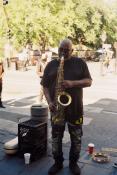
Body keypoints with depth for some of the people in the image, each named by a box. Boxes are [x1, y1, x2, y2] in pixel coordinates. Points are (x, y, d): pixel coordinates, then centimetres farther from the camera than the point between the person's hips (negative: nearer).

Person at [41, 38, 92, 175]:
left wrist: (72, 83, -20)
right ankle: (58, 162, 28)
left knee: (76, 138, 9)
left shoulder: (80, 63, 1)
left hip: (75, 107, -1)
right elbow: (45, 85, 4)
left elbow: (88, 81, -3)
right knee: (56, 137, 10)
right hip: (57, 107, 1)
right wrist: (49, 102, -11)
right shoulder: (51, 65, 5)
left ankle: (73, 163, 28)